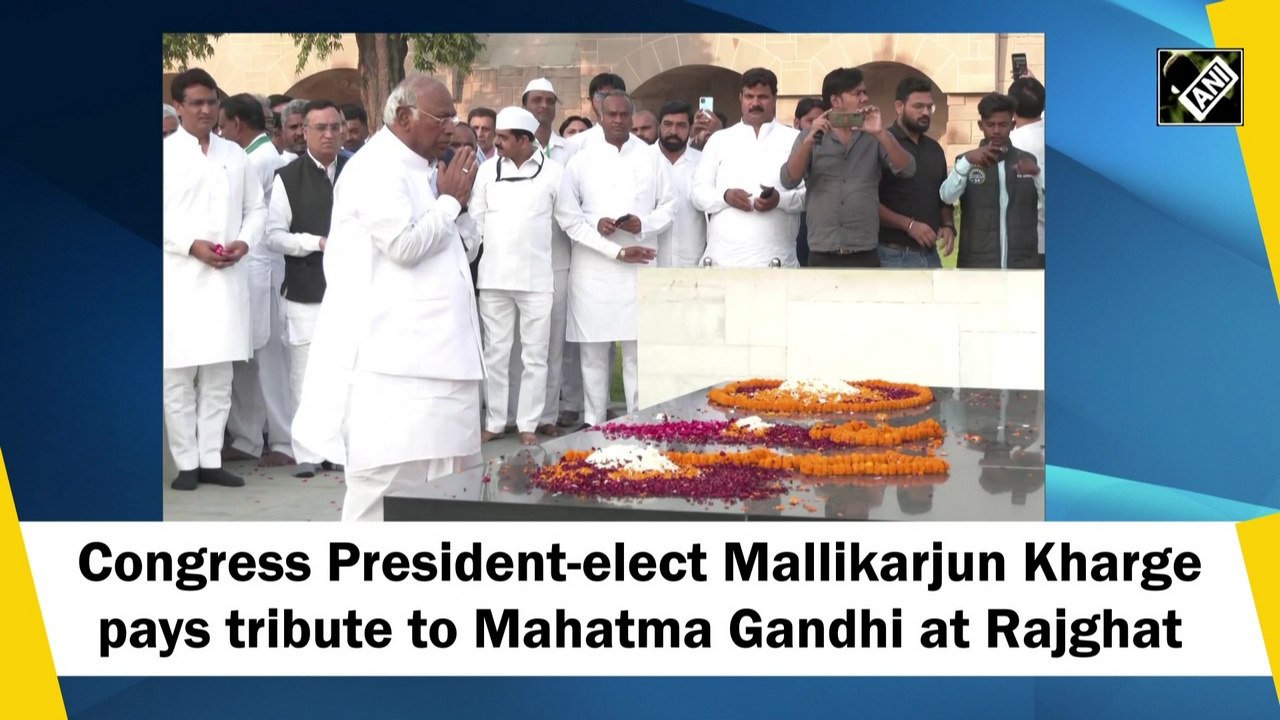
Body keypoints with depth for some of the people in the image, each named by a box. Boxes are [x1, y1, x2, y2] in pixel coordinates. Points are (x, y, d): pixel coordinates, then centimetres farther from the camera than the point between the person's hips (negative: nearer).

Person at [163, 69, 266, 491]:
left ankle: (211, 460, 13)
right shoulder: (165, 153, 0)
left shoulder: (235, 155, 13)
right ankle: (187, 463, 6)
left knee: (219, 377, 6)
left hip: (227, 277, 4)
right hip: (179, 278, -4)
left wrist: (245, 241, -4)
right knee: (179, 376, -1)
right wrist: (191, 245, -15)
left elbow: (256, 208, 15)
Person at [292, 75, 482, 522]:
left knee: (439, 475, 12)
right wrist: (451, 200, -7)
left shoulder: (423, 169, 17)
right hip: (391, 352, -9)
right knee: (387, 475, -6)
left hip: (431, 347, 9)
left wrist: (456, 203, 2)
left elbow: (465, 247, 20)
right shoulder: (375, 167, -11)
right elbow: (404, 244, -21)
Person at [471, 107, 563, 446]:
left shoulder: (553, 171, -3)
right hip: (493, 276, 2)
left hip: (536, 277, -2)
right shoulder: (488, 170, 5)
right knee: (495, 352, 7)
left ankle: (528, 424, 11)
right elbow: (476, 221, 9)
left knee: (535, 354, 4)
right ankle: (494, 421, 16)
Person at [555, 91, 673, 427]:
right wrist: (616, 250, -11)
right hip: (593, 269, 0)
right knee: (593, 351, 2)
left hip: (640, 268, 0)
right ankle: (594, 423, 10)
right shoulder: (581, 161, 5)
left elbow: (668, 206, 11)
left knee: (639, 350, -1)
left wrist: (643, 224, -11)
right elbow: (567, 215, 0)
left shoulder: (651, 158, 8)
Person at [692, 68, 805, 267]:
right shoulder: (719, 140, 17)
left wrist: (781, 199, -15)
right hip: (724, 258, 1)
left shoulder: (794, 140, 11)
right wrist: (725, 196, -9)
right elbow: (699, 193, 12)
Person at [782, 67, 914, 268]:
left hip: (865, 255, 0)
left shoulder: (875, 138, 8)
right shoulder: (810, 138, 7)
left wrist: (881, 133, -18)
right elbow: (789, 180, -6)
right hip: (822, 256, 0)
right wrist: (809, 140, -19)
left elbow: (907, 170, -5)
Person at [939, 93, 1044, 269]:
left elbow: (1045, 204, -3)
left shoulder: (1028, 160, 8)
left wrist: (1037, 174, -20)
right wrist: (966, 161, -29)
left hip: (1022, 266, 2)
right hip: (977, 266, -2)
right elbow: (947, 196, -15)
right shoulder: (967, 162, 3)